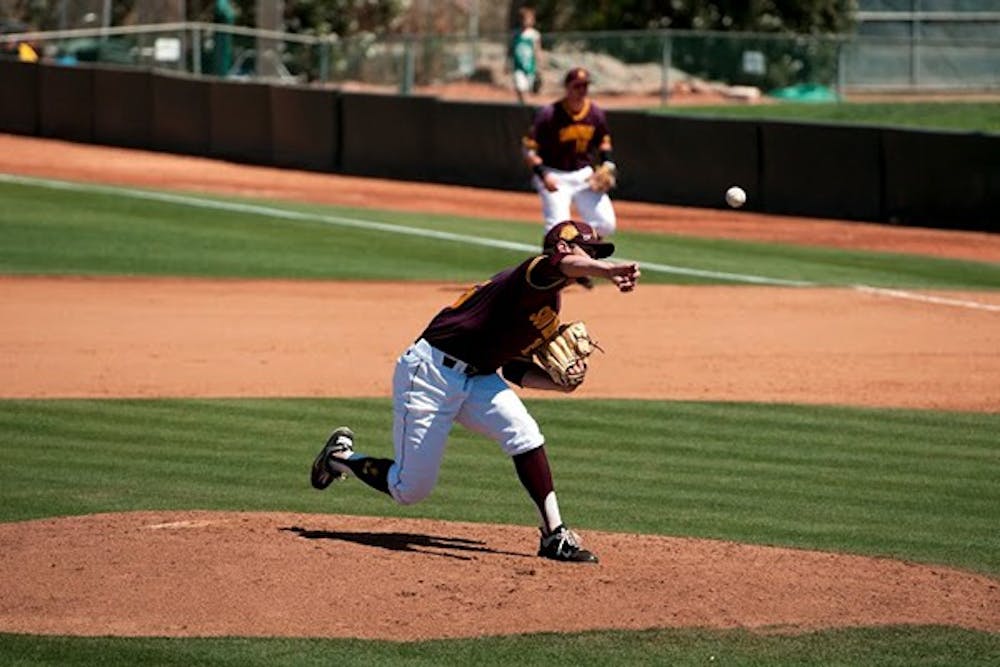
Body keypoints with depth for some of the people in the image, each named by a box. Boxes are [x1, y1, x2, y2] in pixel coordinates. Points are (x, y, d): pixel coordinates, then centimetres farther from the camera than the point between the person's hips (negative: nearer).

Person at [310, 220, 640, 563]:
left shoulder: (550, 313, 14)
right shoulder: (533, 277, -16)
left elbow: (516, 370, 18)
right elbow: (561, 266, -42)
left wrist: (558, 382, 0)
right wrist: (609, 270, -62)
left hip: (477, 380, 9)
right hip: (429, 373, -9)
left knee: (524, 433, -18)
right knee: (410, 489, -2)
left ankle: (554, 535, -15)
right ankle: (340, 457, 26)